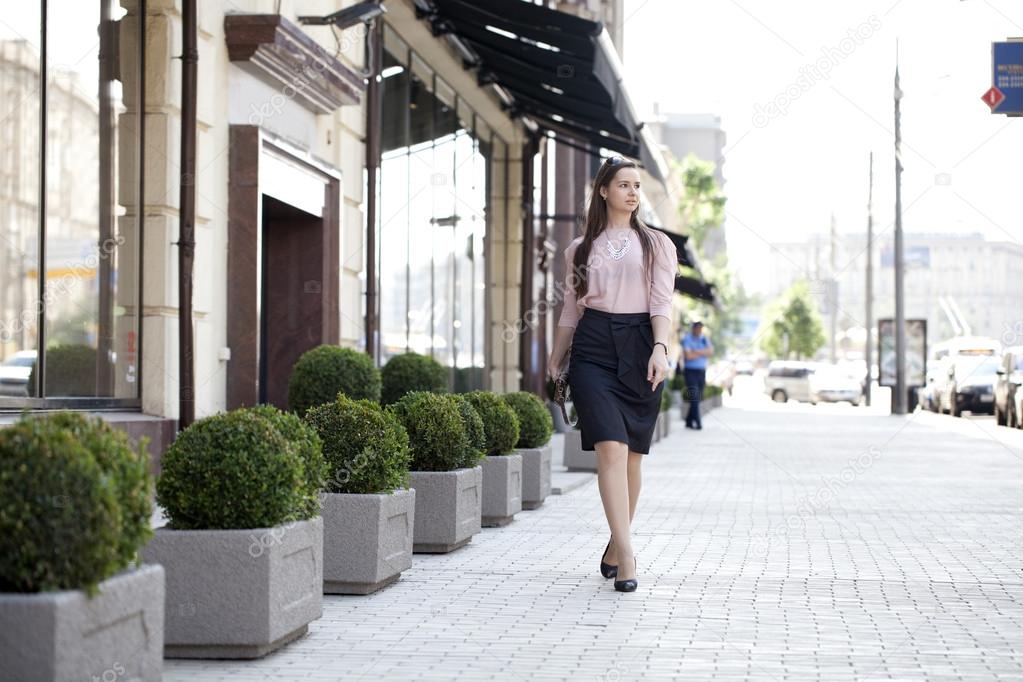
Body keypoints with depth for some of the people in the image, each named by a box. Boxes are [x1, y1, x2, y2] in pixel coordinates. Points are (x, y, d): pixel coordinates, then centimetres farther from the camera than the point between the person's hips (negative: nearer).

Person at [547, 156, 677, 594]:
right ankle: (626, 556, -22)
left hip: (639, 347, 1)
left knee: (632, 455, 3)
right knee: (610, 447, -16)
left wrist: (659, 349, -15)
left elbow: (662, 303, 0)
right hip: (593, 347, -1)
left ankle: (616, 546, 20)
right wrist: (556, 359, 21)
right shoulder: (580, 249, 14)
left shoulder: (656, 245, 11)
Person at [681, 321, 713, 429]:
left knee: (698, 399, 4)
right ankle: (698, 422, -16)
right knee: (694, 398, -13)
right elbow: (688, 355, -16)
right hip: (690, 371, -5)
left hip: (701, 371, 6)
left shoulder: (704, 339, 13)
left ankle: (689, 421, 12)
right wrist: (703, 353, -3)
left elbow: (711, 351, -2)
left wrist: (697, 352, -14)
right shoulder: (687, 339, -4)